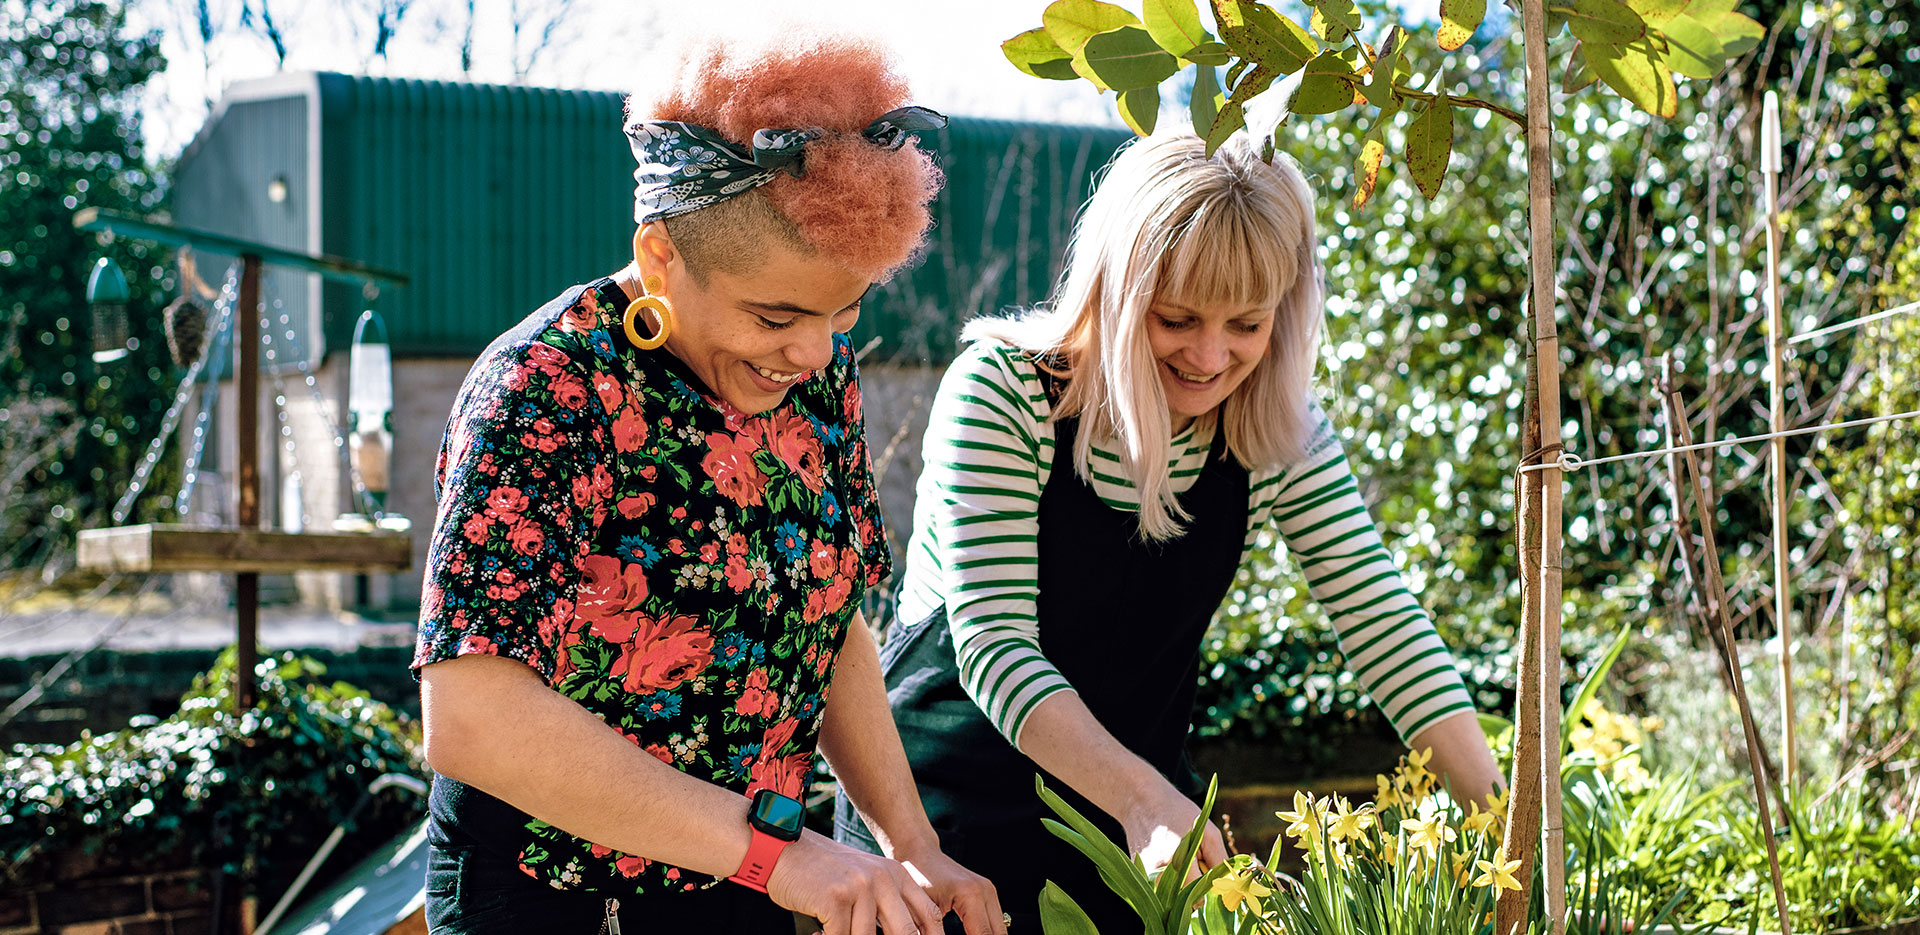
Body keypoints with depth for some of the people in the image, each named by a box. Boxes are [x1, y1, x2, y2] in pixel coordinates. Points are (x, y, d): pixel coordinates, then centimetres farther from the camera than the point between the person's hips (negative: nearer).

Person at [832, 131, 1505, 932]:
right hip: (951, 798, -3)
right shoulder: (1002, 392, -21)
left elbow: (1382, 621, -9)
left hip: (1127, 804, 4)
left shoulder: (1281, 433, -9)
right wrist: (1144, 797, -40)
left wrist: (1499, 808, -21)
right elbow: (994, 646, -27)